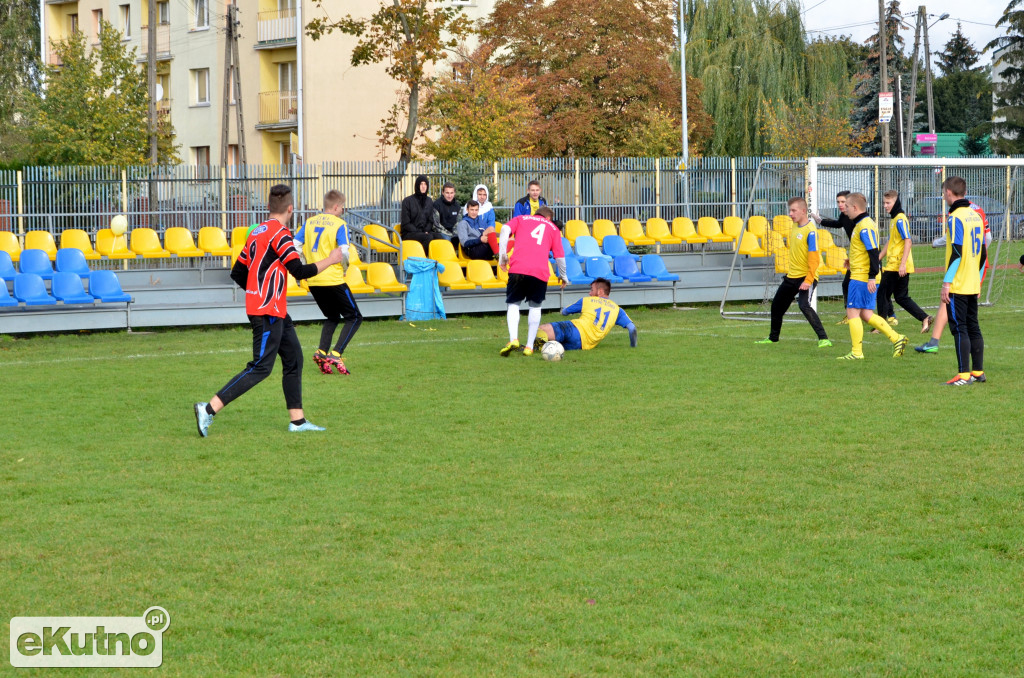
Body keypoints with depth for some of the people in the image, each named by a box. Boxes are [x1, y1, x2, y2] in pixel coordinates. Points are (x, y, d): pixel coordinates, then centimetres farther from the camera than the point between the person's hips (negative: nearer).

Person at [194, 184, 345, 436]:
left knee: (294, 359, 13)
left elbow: (238, 273, 15)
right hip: (268, 311, -10)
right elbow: (300, 271, -18)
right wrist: (331, 260, -5)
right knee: (261, 367, -9)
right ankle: (209, 409, -14)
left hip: (275, 311, 10)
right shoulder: (280, 233, -14)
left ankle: (297, 420, 15)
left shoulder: (257, 232, 12)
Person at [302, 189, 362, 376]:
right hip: (333, 279, -6)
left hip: (313, 280, 6)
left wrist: (311, 264, 15)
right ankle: (336, 354, -11)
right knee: (354, 317, 6)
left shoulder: (309, 222, 10)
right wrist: (345, 266, 2)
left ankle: (322, 352, 2)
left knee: (332, 317, 23)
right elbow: (344, 251, -18)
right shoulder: (339, 224, -7)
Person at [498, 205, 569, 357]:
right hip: (541, 271, 0)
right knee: (535, 306, 17)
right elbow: (560, 256, 17)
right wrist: (563, 276, 31)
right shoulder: (553, 228, 24)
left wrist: (502, 256, 4)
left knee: (513, 304, 12)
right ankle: (529, 346, 11)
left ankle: (513, 339, -11)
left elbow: (505, 229, 4)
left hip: (518, 268, 0)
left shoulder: (521, 219, 24)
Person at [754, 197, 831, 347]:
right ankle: (773, 338, 37)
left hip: (805, 277, -9)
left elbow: (814, 258, -21)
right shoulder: (795, 226, 7)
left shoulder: (810, 231, -18)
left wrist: (808, 281, -25)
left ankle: (823, 339, -26)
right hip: (791, 276, 9)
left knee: (804, 305, -28)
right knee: (777, 305, 18)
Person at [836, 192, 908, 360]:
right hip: (866, 278, 10)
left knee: (853, 312, -5)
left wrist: (872, 277, -23)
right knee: (866, 314, 12)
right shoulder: (862, 224, 15)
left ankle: (857, 352, -2)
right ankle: (897, 339, 10)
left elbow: (873, 252, -22)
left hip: (861, 277, -10)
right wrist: (852, 260, 24)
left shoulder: (865, 226, -16)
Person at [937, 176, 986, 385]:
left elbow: (957, 252, -19)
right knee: (973, 327, 12)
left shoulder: (956, 217, -13)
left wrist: (946, 282, -18)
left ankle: (964, 375, -8)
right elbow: (982, 252, 16)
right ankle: (978, 372, 15)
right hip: (973, 285, 8)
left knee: (959, 328, -6)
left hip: (958, 285, -8)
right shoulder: (976, 216, 12)